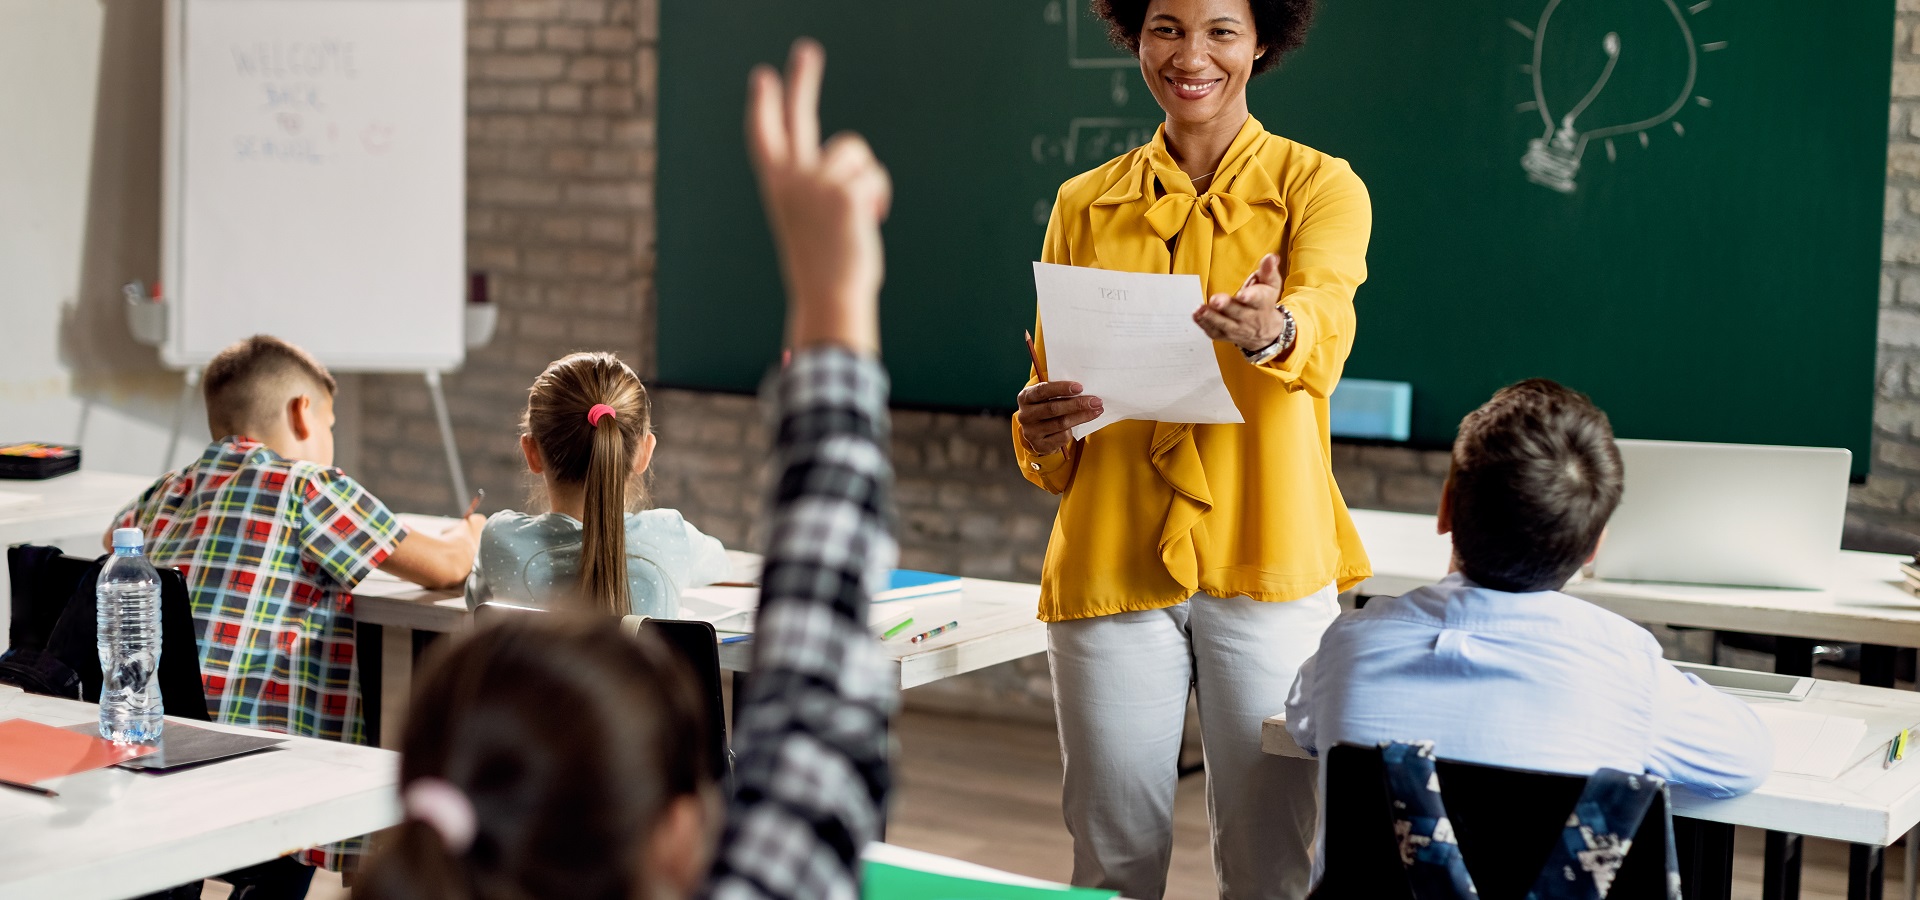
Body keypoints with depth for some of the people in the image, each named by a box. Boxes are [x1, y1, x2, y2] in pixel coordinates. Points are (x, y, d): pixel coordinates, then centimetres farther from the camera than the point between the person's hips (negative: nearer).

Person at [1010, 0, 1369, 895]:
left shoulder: (1318, 185, 3)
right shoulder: (1084, 205, 12)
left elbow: (1324, 326, -18)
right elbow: (1051, 383, 14)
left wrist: (1269, 331, -42)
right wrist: (1043, 433, -10)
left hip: (1267, 565, -2)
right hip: (1109, 568, 2)